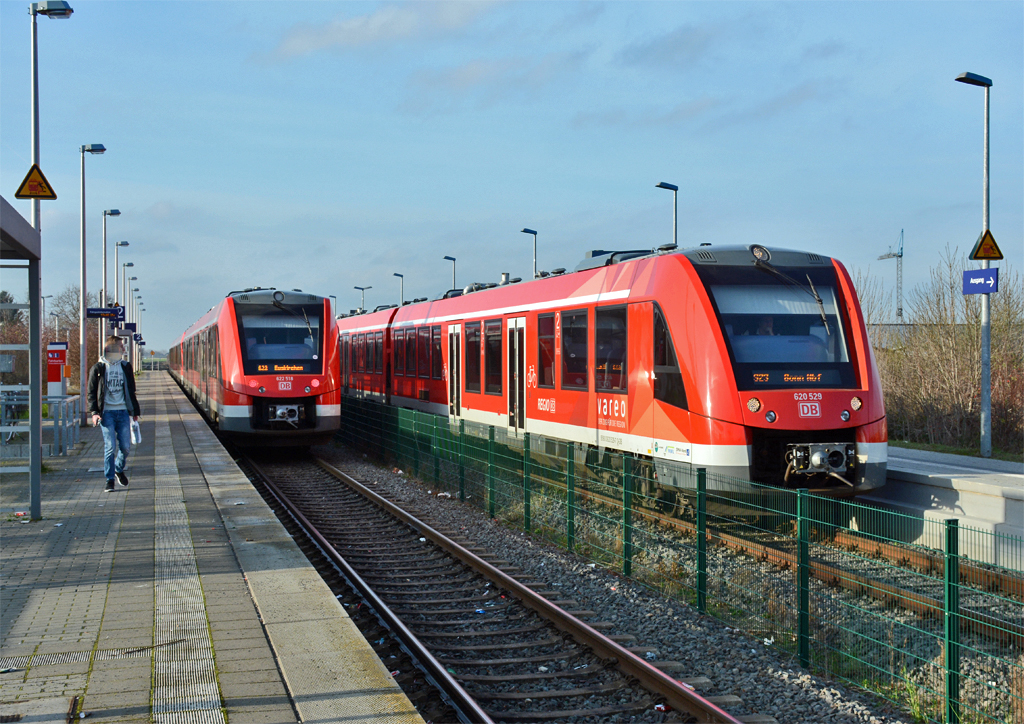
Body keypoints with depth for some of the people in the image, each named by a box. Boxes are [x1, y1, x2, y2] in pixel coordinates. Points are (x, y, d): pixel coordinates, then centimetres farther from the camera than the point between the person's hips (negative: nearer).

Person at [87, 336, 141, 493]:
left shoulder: (126, 367, 12)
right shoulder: (98, 368, 2)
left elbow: (131, 391, 18)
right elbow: (92, 392, 2)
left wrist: (135, 411, 17)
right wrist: (94, 412, -9)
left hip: (123, 412, 3)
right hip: (107, 413, -3)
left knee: (126, 446, 1)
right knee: (110, 447, -8)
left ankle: (119, 470, 29)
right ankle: (110, 480, 2)